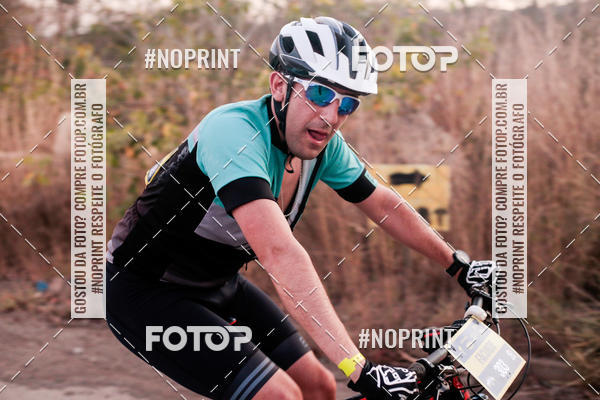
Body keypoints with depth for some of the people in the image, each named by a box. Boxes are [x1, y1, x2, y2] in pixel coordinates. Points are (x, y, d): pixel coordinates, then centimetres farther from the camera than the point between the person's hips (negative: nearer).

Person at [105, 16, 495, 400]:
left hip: (217, 285, 8)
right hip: (147, 293, -8)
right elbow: (280, 253, -43)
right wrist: (360, 368, -48)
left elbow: (384, 205, 11)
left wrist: (458, 264, 15)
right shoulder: (235, 130, -33)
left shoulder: (325, 144, -7)